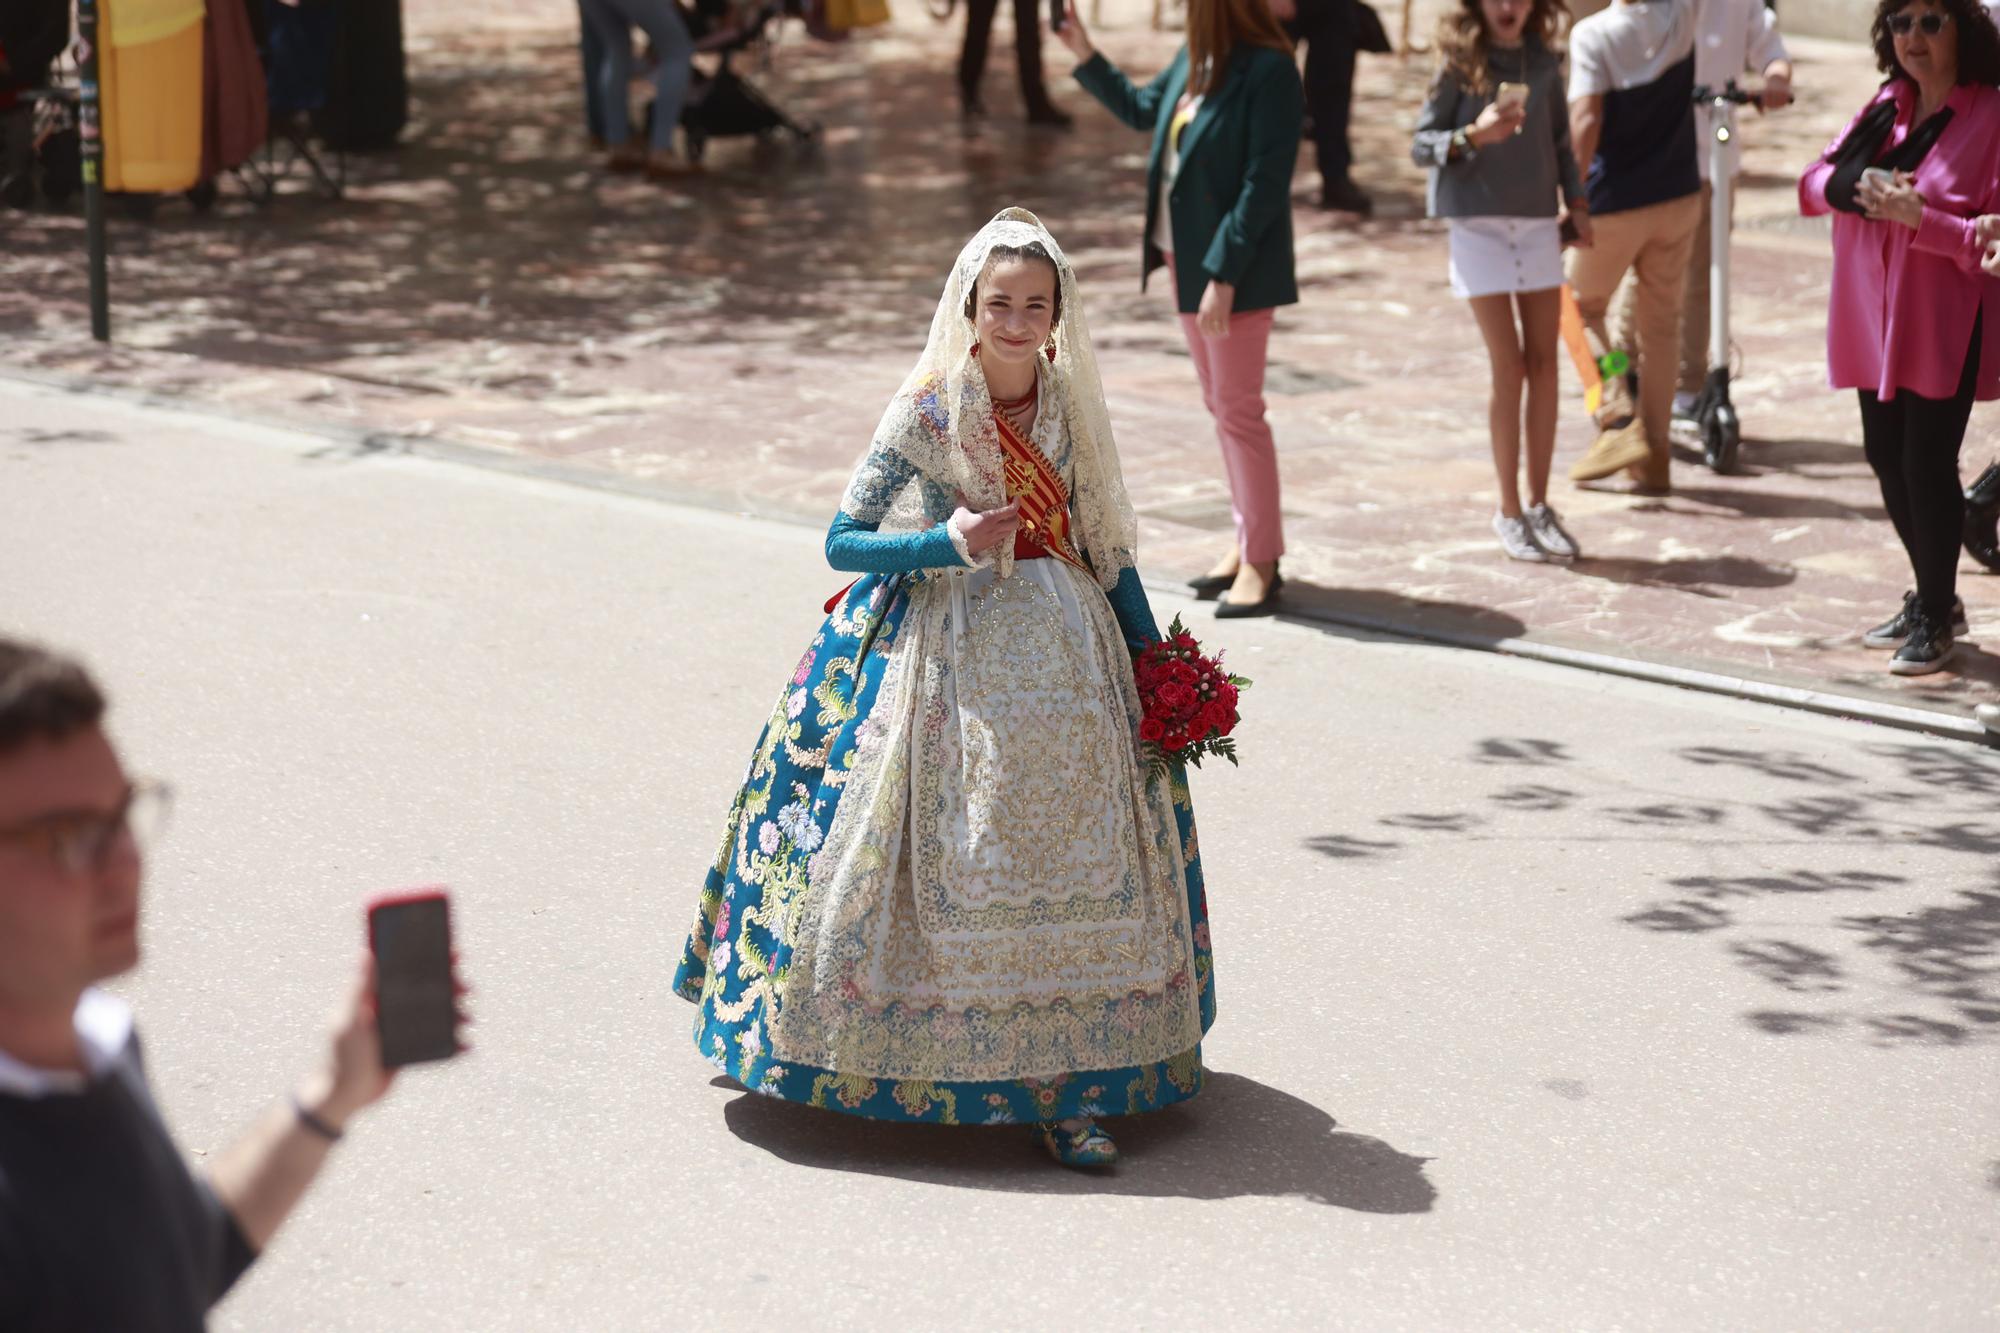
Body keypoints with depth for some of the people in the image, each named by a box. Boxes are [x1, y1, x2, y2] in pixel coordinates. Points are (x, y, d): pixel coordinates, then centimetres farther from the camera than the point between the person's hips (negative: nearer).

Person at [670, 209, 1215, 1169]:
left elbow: (1106, 543, 13)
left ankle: (1063, 1085, -2)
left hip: (1062, 649, 4)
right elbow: (843, 542, -5)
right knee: (959, 863, -4)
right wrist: (946, 544, -19)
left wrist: (1153, 656, 9)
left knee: (1066, 864, -3)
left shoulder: (1072, 409, 6)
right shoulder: (927, 413, -6)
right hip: (948, 655, -3)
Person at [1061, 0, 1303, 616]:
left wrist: (1224, 274, -23)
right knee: (1221, 404, 14)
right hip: (1185, 254, 9)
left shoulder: (1269, 71, -20)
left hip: (1236, 267, -8)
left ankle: (1260, 563, 5)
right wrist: (1087, 61, 20)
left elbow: (1265, 184, -22)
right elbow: (1143, 109, 26)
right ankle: (1249, 541, 24)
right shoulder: (1195, 60, 4)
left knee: (1238, 409, -3)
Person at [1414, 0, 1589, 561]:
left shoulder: (1544, 63, 4)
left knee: (1544, 364, 4)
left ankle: (1539, 504, 13)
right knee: (1508, 367, -4)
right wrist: (1472, 136, -23)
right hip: (1479, 226, -4)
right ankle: (1510, 511, 6)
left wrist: (1575, 200, 7)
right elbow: (1421, 145, -7)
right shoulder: (1459, 64, -7)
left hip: (1538, 225, 4)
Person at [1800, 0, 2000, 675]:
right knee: (1888, 460, 13)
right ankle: (1931, 599, 30)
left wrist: (1920, 217, -25)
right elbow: (1816, 182, 11)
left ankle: (1935, 619, 12)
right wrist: (1858, 186, -10)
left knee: (1927, 465, -4)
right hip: (1871, 317, 7)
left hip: (1942, 328, -7)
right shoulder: (1887, 107, 10)